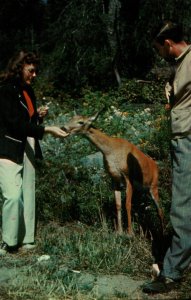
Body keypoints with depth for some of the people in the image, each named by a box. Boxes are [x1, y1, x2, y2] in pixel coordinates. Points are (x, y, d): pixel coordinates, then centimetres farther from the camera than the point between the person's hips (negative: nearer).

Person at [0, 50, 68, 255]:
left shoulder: (27, 90, 14)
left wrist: (38, 115, 3)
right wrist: (47, 130, -21)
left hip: (27, 151, 8)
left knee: (28, 196, 6)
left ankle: (25, 240, 14)